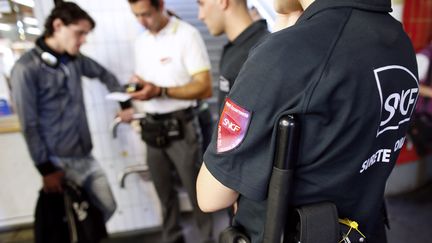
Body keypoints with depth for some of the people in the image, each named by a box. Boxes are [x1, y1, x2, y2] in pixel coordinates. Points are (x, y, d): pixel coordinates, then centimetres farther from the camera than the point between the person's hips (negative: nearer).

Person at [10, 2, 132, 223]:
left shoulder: (75, 59, 3)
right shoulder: (26, 68, -15)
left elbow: (104, 74, 21)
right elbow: (29, 125, -13)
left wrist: (125, 104, 11)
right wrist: (45, 169, -10)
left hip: (85, 155, 6)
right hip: (59, 160, -6)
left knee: (107, 207, 13)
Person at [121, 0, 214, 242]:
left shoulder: (187, 34, -10)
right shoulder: (141, 40, 11)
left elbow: (205, 88, -16)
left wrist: (160, 91, -25)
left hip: (180, 127, -6)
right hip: (153, 128, 6)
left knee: (196, 191, 6)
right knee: (165, 191, 18)